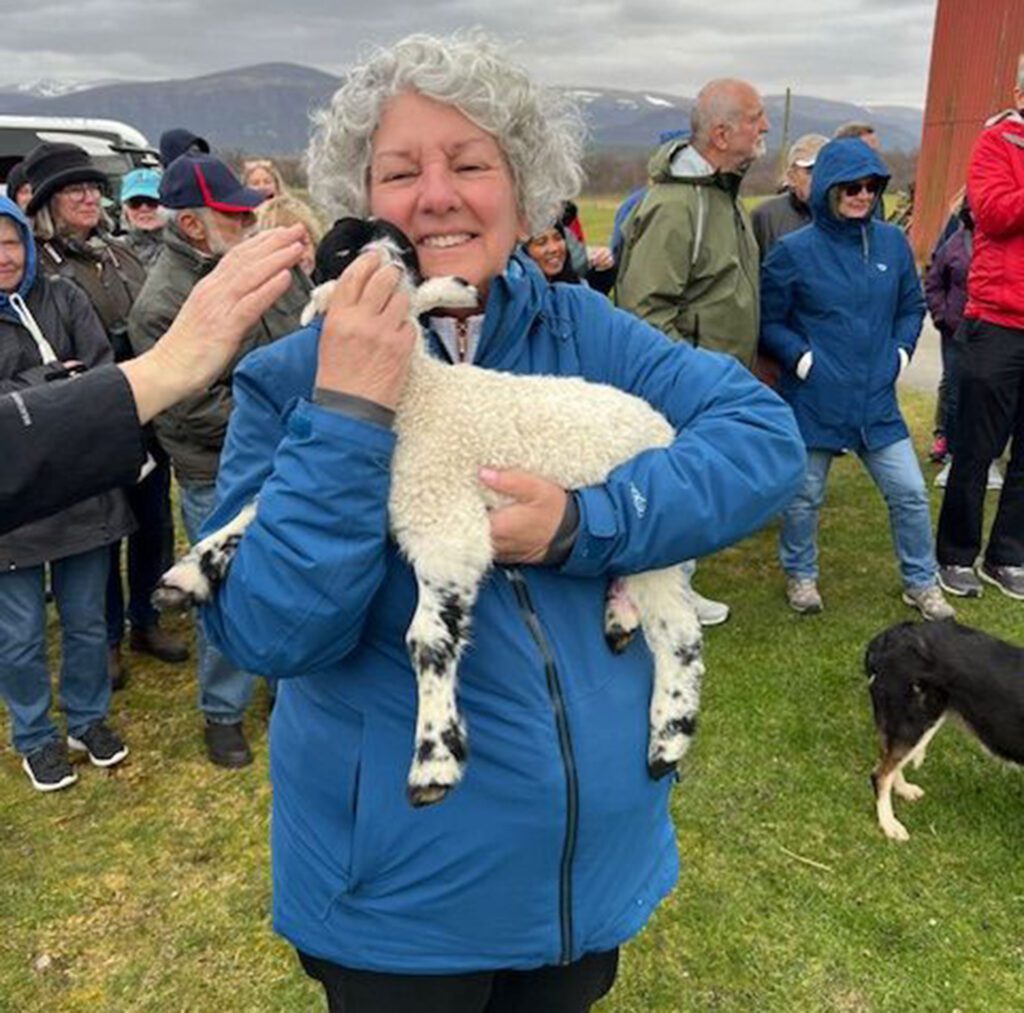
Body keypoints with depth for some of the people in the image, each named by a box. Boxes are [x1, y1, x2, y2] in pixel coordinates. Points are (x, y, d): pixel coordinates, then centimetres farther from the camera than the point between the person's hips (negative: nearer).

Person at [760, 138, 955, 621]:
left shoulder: (892, 242, 4)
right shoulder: (794, 251, -8)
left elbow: (913, 306, 16)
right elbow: (769, 322, -2)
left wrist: (900, 350, 3)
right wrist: (802, 357, -13)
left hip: (877, 401, 4)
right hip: (814, 400, -3)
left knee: (910, 492, 7)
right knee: (804, 496, 10)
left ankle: (920, 582, 26)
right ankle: (800, 575, 33)